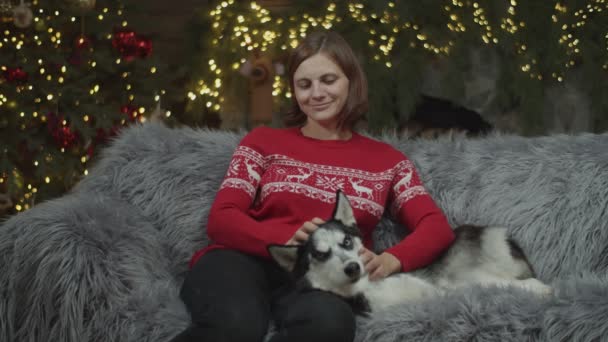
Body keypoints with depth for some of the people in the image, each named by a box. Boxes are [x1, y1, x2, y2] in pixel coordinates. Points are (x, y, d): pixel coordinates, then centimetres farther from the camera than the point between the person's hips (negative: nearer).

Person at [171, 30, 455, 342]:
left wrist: (390, 261, -17)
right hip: (243, 262, -1)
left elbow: (438, 227, 7)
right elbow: (220, 220, 6)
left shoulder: (385, 160, 21)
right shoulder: (264, 142, 20)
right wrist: (288, 238, -15)